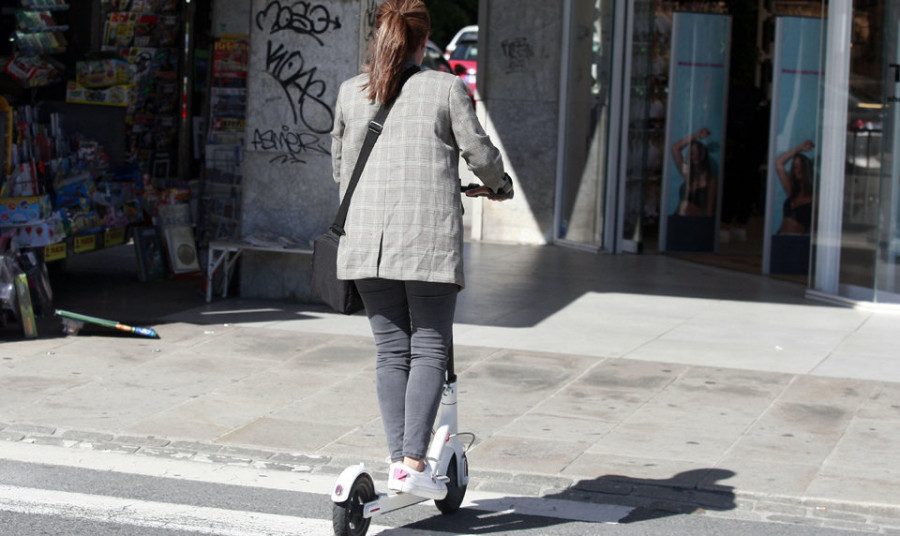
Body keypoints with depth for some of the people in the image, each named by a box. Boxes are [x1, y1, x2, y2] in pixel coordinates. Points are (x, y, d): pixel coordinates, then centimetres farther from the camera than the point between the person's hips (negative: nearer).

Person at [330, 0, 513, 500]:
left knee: (391, 351, 9)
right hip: (429, 235, -4)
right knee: (429, 348, 2)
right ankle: (413, 463, -6)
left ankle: (398, 456, 5)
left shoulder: (351, 92, 10)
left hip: (367, 234, 4)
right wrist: (498, 186, 22)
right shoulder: (448, 88, -1)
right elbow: (479, 151, 1)